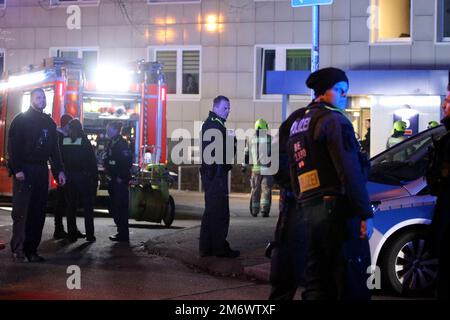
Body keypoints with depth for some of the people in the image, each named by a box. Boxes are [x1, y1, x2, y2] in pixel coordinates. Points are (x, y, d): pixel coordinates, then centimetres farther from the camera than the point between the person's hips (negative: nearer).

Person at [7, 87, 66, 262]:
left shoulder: (49, 122, 16)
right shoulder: (21, 120, -1)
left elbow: (54, 148, 18)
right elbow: (13, 146, -8)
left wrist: (59, 170, 9)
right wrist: (17, 169, -17)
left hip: (41, 170, 6)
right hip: (24, 171, -6)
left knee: (38, 212, 3)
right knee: (21, 210, -7)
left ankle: (31, 249, 6)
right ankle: (18, 249, -4)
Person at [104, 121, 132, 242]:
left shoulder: (122, 144, -12)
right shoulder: (111, 144, 15)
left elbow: (128, 162, -19)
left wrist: (121, 177, -18)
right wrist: (109, 174, 8)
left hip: (120, 181, -9)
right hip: (113, 180, 9)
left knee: (120, 207, -7)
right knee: (113, 207, 12)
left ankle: (123, 234, -3)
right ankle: (121, 231, 20)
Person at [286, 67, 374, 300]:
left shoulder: (297, 126, 21)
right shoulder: (334, 120, -7)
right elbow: (350, 172, -16)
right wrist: (365, 213, -16)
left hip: (308, 211, 9)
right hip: (338, 209, -9)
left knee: (317, 283, 11)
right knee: (352, 282, -7)